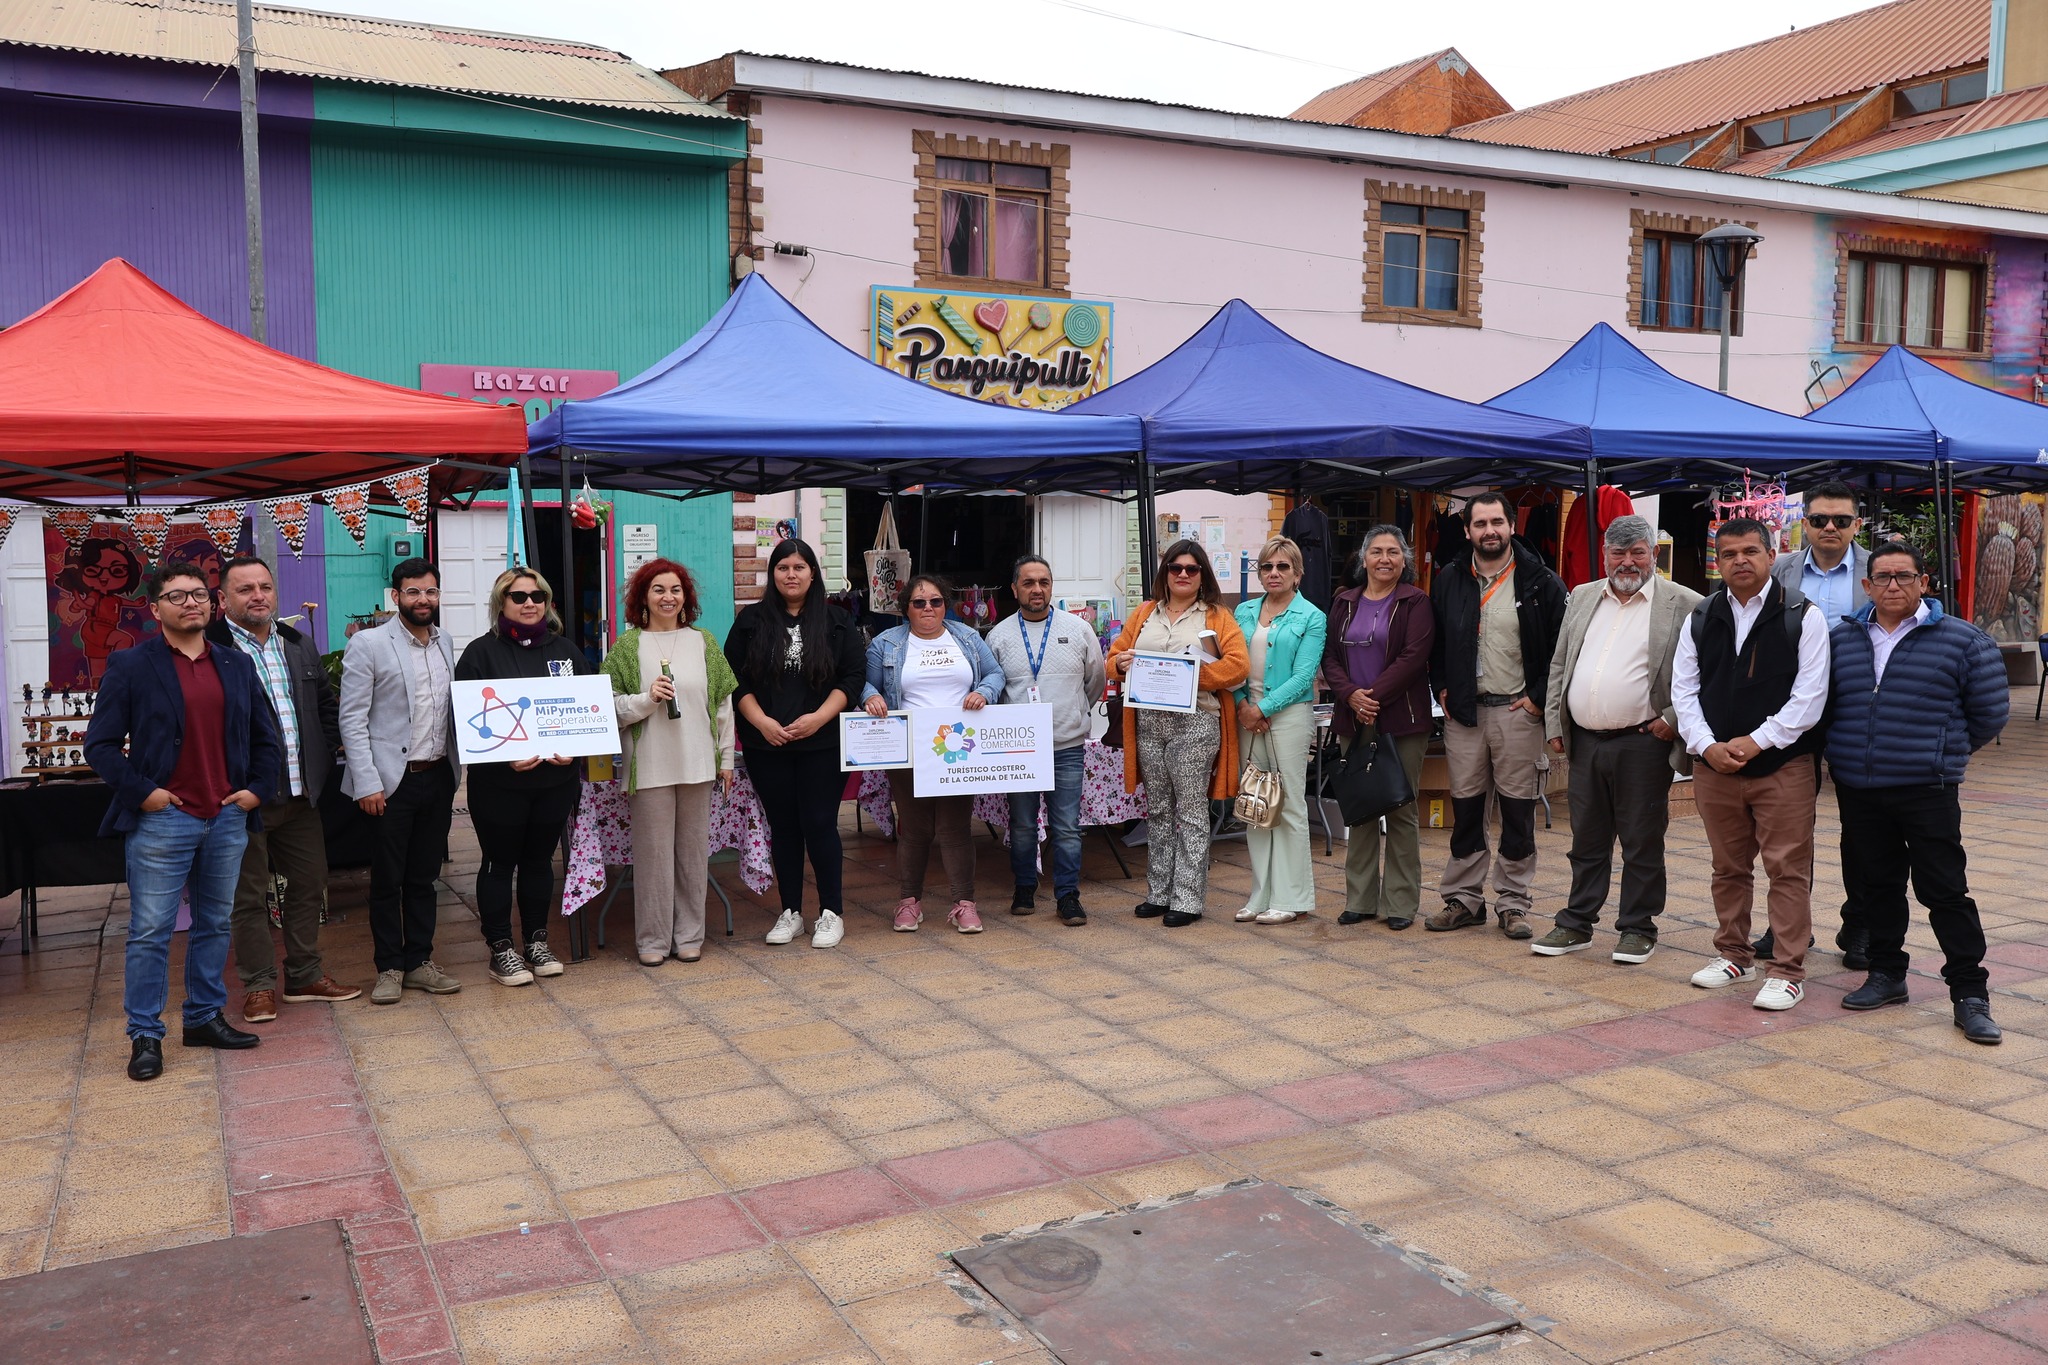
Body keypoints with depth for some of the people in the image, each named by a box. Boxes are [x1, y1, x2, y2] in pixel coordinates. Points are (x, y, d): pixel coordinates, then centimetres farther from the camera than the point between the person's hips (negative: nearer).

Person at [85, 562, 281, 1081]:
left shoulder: (238, 664, 12)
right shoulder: (130, 665, -2)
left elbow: (266, 739, 16)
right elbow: (101, 744, -3)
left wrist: (258, 789, 3)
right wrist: (141, 792, -11)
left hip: (228, 819, 4)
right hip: (162, 820, -4)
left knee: (215, 925, 12)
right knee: (150, 932, 0)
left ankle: (205, 1018, 24)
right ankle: (145, 1035, 9)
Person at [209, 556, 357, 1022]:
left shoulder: (300, 647, 12)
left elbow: (327, 706, 20)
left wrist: (323, 763, 10)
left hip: (300, 792, 6)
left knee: (309, 884, 13)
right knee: (249, 895, 4)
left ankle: (304, 976, 26)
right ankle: (258, 986, 15)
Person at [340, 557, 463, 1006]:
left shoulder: (445, 645, 10)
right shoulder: (368, 644, -6)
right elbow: (352, 720, -9)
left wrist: (456, 769, 5)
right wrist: (367, 783, -14)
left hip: (437, 778, 5)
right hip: (392, 780, -5)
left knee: (424, 877, 13)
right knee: (387, 880, 5)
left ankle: (419, 962, 22)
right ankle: (390, 968, 16)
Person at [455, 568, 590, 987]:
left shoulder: (565, 649, 10)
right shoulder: (482, 652, -3)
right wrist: (506, 757, -19)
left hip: (556, 778, 4)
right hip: (499, 783, -4)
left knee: (539, 859, 13)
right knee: (500, 864, 6)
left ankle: (537, 941, 25)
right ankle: (500, 949, 15)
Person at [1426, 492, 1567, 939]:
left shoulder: (1540, 583, -3)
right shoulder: (1448, 581, 7)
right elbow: (1433, 643, 17)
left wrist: (1538, 698, -7)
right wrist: (1442, 691, 7)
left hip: (1518, 712, -3)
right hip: (1463, 712, 3)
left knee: (1518, 812, 3)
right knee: (1465, 809, 9)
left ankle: (1513, 904, 13)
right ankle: (1463, 898, 19)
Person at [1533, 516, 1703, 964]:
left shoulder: (1684, 605, -3)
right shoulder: (1582, 598, 13)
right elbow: (1559, 666, 15)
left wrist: (1673, 720, -13)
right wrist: (1554, 723, 7)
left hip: (1643, 743, -5)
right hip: (1584, 741, 5)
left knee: (1642, 843, 4)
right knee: (1586, 840, 12)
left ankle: (1638, 929, 16)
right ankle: (1576, 925, 21)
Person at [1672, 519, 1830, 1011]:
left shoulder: (1803, 616, -3)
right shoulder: (1700, 619, 8)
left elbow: (1809, 695, -8)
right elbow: (1684, 689, 7)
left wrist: (1756, 741, -13)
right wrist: (1707, 746, -7)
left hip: (1783, 765, -4)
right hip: (1714, 765, 4)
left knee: (1788, 870, -2)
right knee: (1728, 868, 14)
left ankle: (1788, 970, 6)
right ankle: (1734, 955, 28)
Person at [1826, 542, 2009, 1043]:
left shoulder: (1962, 641, -3)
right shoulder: (1841, 640, 7)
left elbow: (1989, 712, 4)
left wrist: (1945, 753, 10)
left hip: (1928, 792, -4)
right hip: (1857, 791, 4)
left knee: (1945, 890, -2)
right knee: (1874, 886, 13)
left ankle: (1970, 993, 7)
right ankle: (1886, 974, 26)